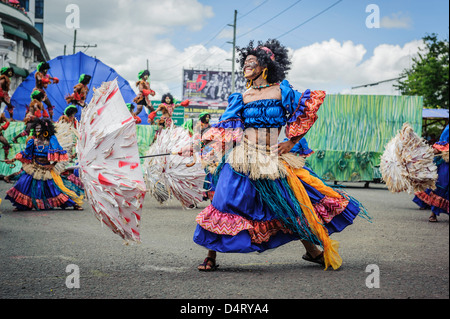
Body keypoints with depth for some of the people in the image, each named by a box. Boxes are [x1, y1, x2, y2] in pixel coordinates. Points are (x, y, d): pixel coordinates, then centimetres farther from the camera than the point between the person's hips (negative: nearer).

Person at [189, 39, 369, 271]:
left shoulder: (281, 91, 2)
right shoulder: (241, 98, 7)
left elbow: (307, 111, 6)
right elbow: (223, 129, 5)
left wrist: (291, 142, 1)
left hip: (275, 160, 0)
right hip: (244, 161, 0)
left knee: (294, 205, 5)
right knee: (224, 204, -8)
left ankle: (313, 251, 24)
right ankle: (211, 257, 3)